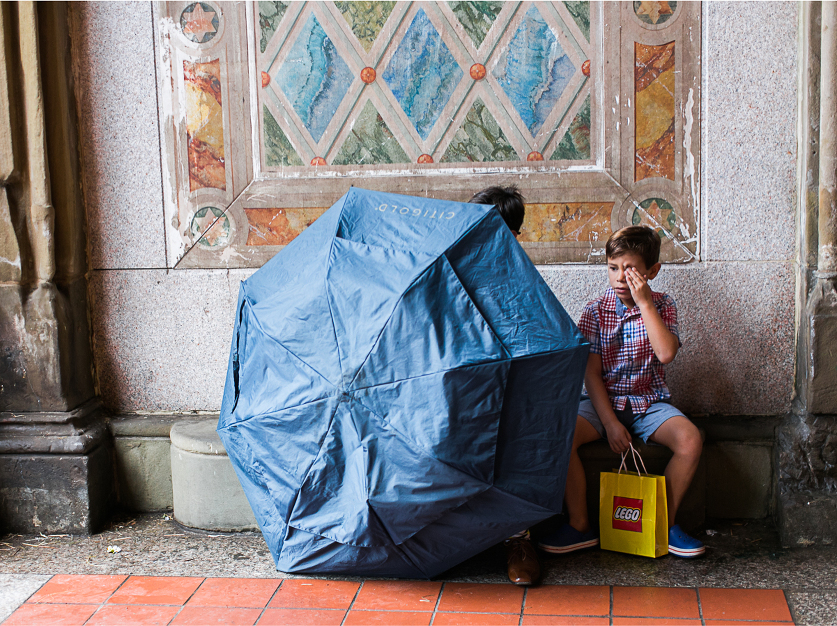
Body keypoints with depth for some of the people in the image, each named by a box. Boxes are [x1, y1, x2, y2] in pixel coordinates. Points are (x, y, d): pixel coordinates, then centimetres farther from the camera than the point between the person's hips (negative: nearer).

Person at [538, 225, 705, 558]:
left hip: (649, 402, 0)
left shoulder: (662, 306, 0)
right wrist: (610, 422, -16)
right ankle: (580, 526, -13)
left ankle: (665, 522, -6)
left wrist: (644, 302, -19)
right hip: (603, 401, 0)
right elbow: (591, 374, -6)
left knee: (690, 439, -27)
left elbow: (666, 354, -20)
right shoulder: (595, 310, -2)